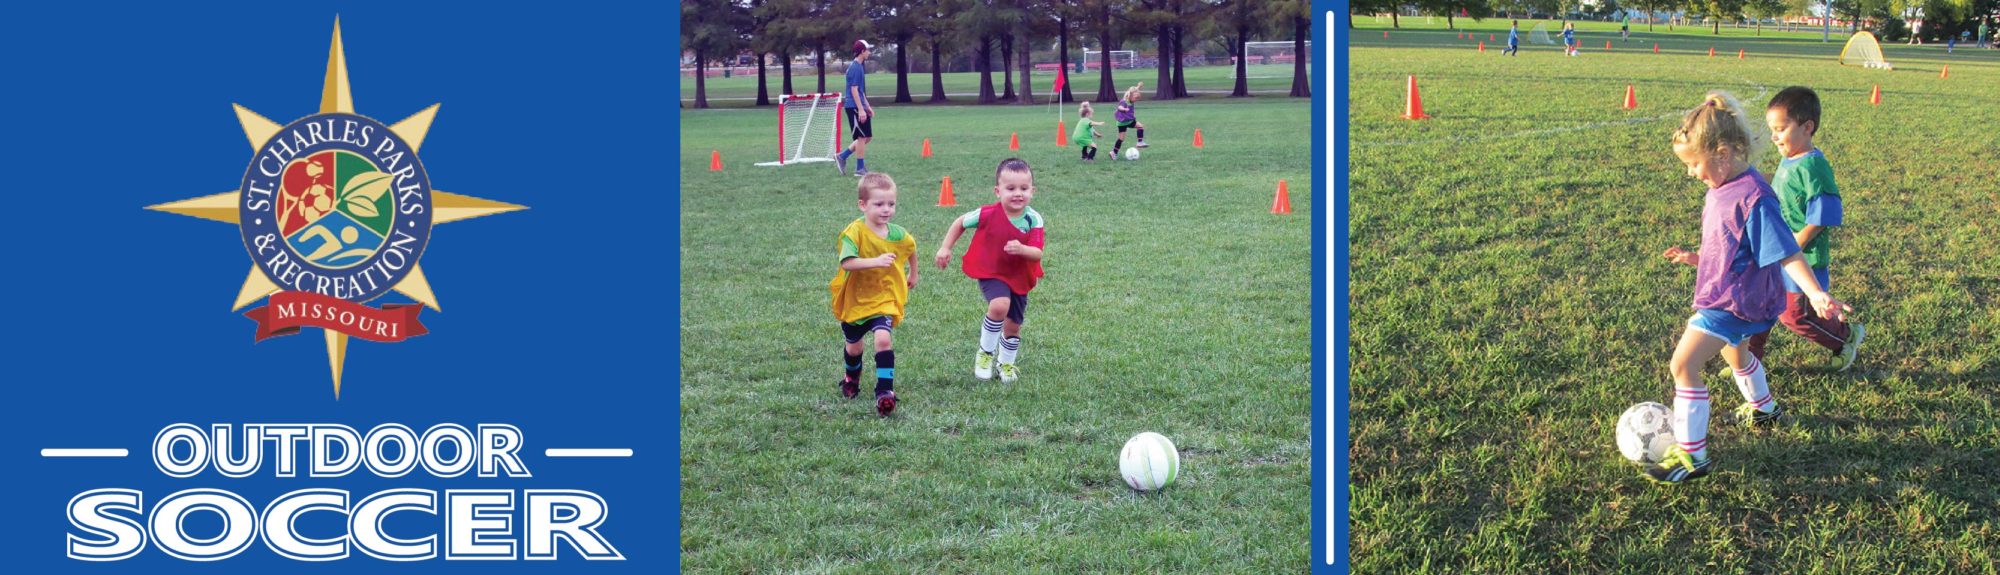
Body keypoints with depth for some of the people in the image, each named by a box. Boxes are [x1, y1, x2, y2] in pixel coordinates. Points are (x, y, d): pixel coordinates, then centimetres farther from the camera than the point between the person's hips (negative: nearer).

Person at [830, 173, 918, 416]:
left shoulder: (898, 234, -6)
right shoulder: (855, 232, -21)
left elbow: (911, 249, 18)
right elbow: (846, 262, -35)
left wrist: (913, 275, 29)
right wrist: (876, 262, -46)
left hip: (883, 299, 1)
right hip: (855, 298, -1)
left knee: (883, 338, -23)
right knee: (853, 344, 19)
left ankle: (885, 390, -20)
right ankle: (852, 377, 50)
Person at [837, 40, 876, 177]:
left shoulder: (859, 66, 15)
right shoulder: (855, 67, -15)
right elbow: (854, 90, -20)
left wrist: (868, 106, 23)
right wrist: (861, 109, -22)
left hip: (860, 107, 10)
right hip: (854, 107, -10)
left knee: (867, 137, 11)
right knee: (862, 137, -5)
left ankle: (843, 156, 16)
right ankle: (860, 169, 2)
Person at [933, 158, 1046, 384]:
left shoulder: (1033, 220, -17)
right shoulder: (988, 214, -20)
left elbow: (1037, 253, -23)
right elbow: (960, 223, -2)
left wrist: (1022, 249, -44)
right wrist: (945, 248, -2)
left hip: (1020, 278, 3)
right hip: (990, 273, -3)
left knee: (1013, 325, 12)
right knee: (999, 305, -30)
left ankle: (1006, 364, 41)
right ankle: (985, 354, -7)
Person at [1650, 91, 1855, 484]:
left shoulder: (1751, 197, -26)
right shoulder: (1721, 189, 2)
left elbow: (1784, 252, -27)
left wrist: (1815, 293, -35)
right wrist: (1694, 258, 12)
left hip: (1734, 302, -11)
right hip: (1721, 295, 11)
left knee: (1684, 363, -16)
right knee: (1733, 351, 34)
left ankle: (1691, 455, -10)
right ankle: (1763, 409, 63)